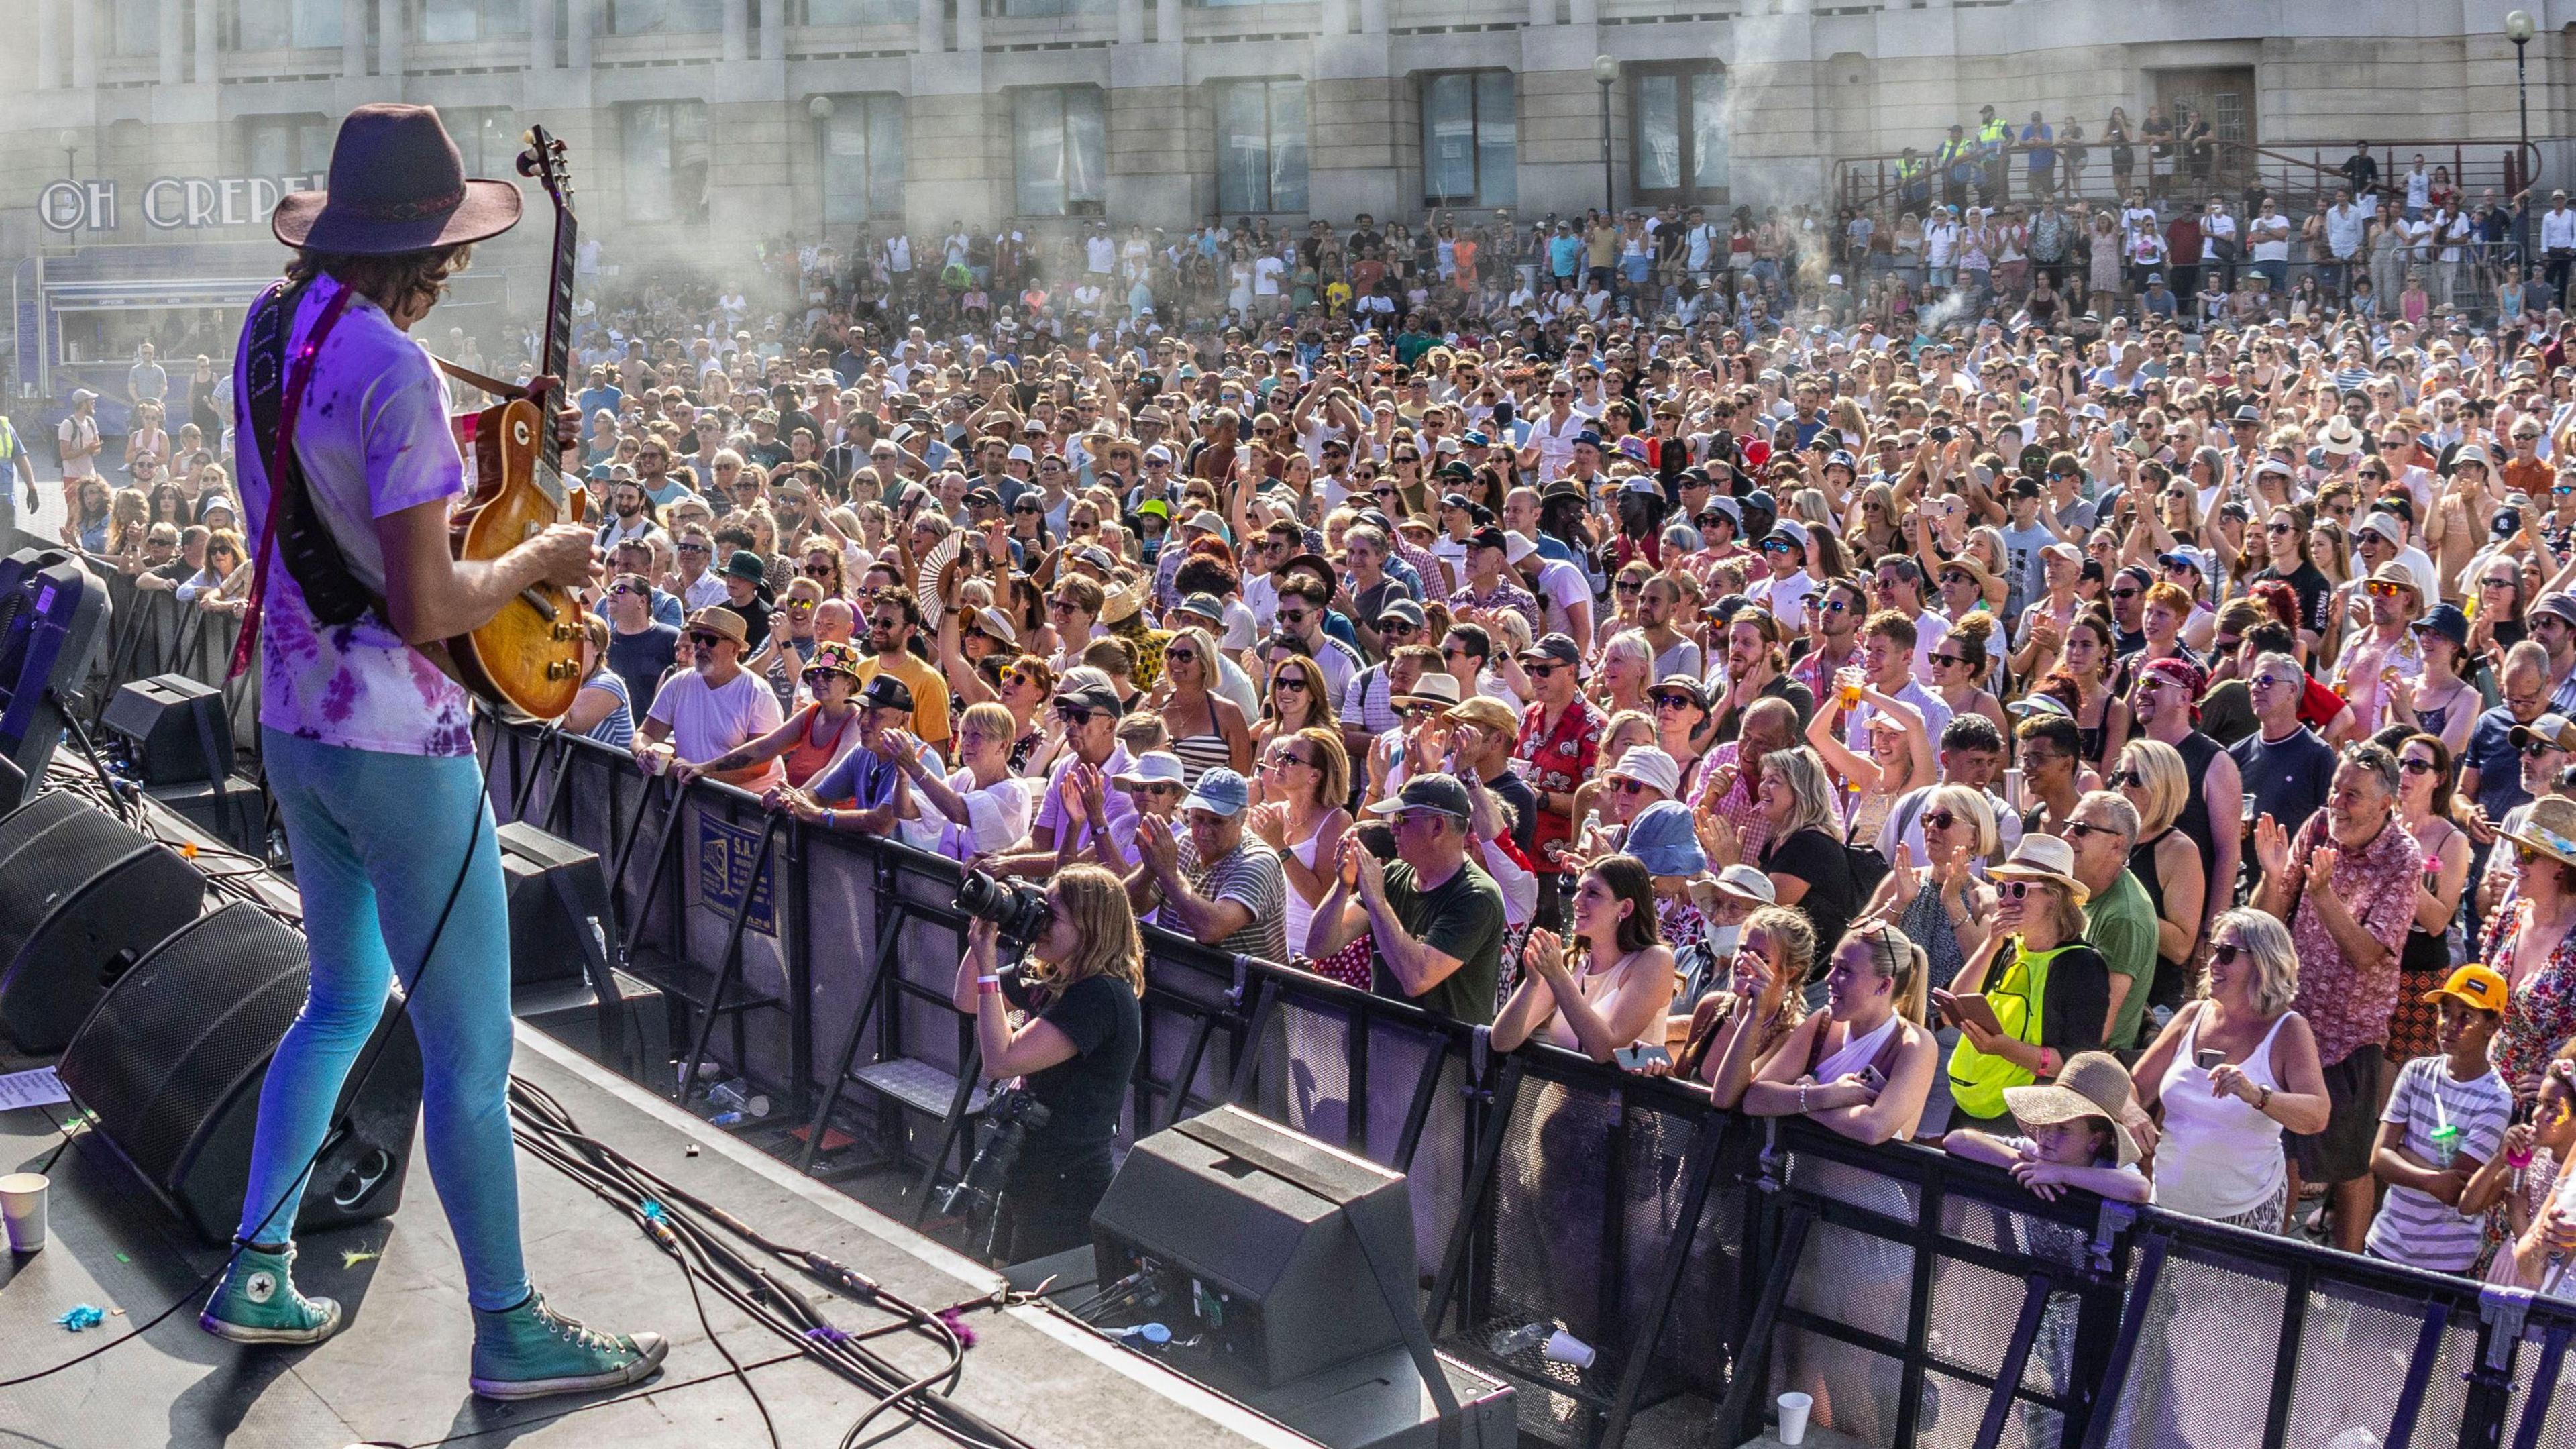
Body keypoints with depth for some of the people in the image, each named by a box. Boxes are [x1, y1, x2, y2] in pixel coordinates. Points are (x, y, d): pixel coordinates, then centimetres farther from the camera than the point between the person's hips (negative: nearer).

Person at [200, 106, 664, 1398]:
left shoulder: (268, 333, 5)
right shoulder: (392, 369, -23)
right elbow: (426, 608, -24)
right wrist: (538, 560, -7)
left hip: (295, 725, 9)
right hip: (399, 746, -9)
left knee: (345, 999, 25)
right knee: (470, 1052, 3)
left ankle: (254, 1274, 31)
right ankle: (510, 1333, 15)